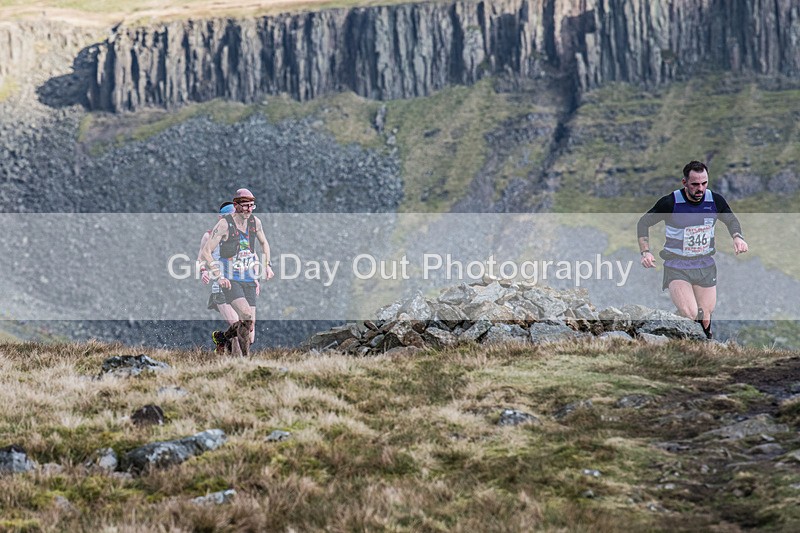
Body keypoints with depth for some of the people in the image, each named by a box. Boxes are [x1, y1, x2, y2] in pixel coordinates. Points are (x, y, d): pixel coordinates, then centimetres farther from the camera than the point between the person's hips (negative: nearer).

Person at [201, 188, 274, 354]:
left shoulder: (255, 222, 4)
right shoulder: (225, 224, -12)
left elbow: (263, 243, 25)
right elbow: (206, 251, -13)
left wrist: (268, 265, 13)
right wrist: (218, 276, -19)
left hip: (249, 280, 5)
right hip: (230, 280, -5)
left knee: (249, 326, -3)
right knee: (246, 315, -26)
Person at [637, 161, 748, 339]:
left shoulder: (715, 200, -3)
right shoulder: (670, 202, -14)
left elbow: (731, 219, 17)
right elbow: (644, 222, -1)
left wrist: (737, 237, -4)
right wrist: (645, 252, -12)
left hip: (705, 265, 4)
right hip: (677, 266, -4)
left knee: (705, 318, 7)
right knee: (689, 314, -22)